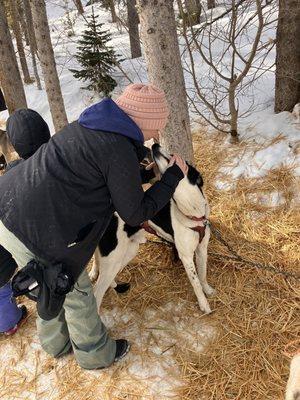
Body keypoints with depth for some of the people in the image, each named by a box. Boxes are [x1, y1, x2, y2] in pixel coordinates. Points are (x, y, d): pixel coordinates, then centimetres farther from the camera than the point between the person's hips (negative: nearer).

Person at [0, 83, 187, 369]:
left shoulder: (91, 124, 8)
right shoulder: (119, 150, -18)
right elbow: (135, 214, -8)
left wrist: (137, 169, 27)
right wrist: (173, 176, 0)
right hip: (33, 230, -9)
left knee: (52, 287, 28)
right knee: (76, 292, 14)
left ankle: (57, 344, 51)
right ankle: (96, 354, 39)